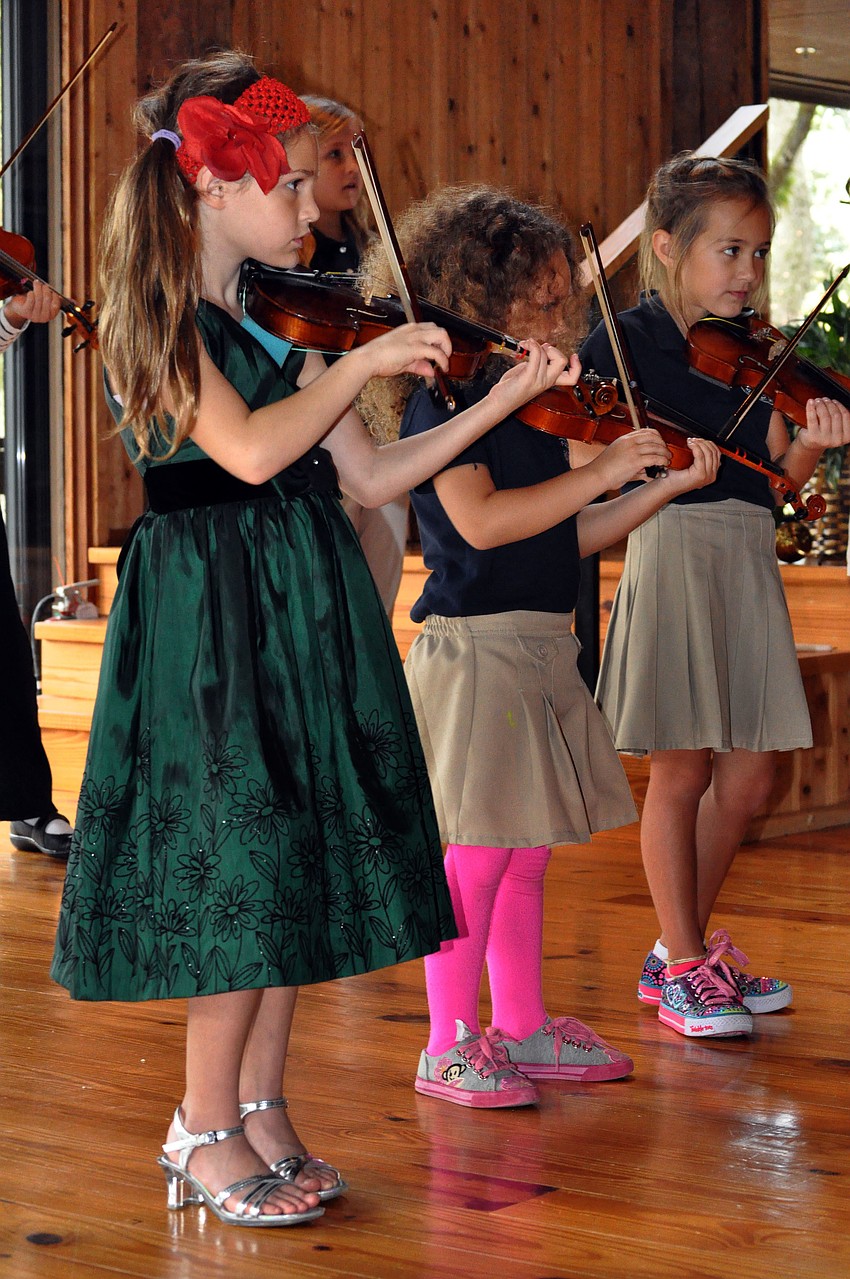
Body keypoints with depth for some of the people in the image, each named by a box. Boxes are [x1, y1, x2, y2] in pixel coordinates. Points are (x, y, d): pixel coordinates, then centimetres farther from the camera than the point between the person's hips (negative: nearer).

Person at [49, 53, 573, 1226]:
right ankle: (206, 1131, 8)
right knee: (240, 869, -5)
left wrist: (504, 399, 5)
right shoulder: (156, 316, -8)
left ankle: (261, 1109, 20)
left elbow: (371, 477, 11)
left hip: (308, 613, 7)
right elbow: (248, 448, -23)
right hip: (214, 613, -7)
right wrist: (364, 361, -14)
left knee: (293, 865, 9)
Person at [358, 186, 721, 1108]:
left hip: (541, 650, 9)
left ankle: (522, 1030, 24)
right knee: (475, 855, -5)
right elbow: (481, 520, -24)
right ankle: (450, 1048, 4)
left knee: (526, 854, 14)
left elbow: (568, 536, 17)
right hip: (474, 651, -9)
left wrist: (667, 486, 9)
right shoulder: (441, 405, -11)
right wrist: (602, 471, -21)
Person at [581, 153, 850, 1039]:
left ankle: (681, 948, 23)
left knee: (747, 778, 7)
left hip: (748, 559, 5)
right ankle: (684, 967, 11)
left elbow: (776, 474, 6)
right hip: (672, 551, -5)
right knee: (682, 771, -1)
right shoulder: (628, 339, -3)